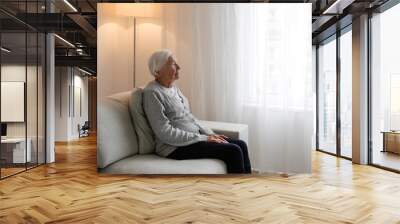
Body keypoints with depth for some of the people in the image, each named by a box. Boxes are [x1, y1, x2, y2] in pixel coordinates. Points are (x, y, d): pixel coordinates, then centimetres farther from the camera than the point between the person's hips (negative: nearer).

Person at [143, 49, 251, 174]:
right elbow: (165, 132, -20)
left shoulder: (174, 88, 14)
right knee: (233, 151, -18)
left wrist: (210, 134, 4)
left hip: (193, 138, 9)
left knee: (241, 144, -2)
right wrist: (204, 139, -18)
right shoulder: (152, 93, -14)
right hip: (176, 147, -9)